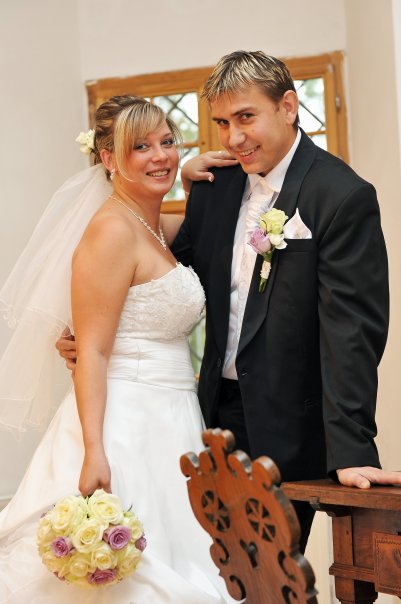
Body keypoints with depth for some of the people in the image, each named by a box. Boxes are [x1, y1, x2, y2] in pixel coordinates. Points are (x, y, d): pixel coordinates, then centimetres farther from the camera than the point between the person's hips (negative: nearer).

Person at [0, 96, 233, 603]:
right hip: (126, 426, -9)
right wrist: (94, 453, -27)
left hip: (168, 424, 9)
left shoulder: (158, 229, 12)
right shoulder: (112, 230, -13)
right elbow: (91, 351, -18)